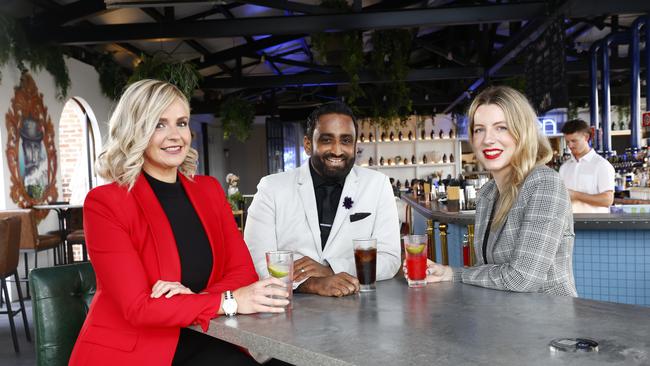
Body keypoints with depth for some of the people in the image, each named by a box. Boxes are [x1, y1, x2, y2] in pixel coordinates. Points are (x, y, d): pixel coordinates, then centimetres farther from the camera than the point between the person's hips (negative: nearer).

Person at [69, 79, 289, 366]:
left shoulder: (209, 190, 5)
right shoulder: (104, 203, -10)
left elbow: (242, 272, 1)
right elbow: (138, 307, -15)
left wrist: (193, 299, -18)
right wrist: (228, 301, -22)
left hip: (196, 341, 4)